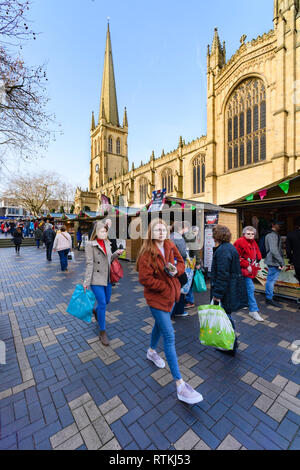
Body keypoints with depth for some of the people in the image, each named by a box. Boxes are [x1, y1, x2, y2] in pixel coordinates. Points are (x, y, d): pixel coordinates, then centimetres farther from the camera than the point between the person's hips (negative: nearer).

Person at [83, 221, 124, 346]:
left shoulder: (107, 243, 7)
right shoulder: (90, 245, -12)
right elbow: (89, 264, -15)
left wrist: (117, 253, -2)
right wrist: (86, 281, -15)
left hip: (107, 278, 7)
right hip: (96, 279, -7)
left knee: (107, 301, 18)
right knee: (102, 304, -4)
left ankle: (96, 311, 53)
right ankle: (102, 332, 14)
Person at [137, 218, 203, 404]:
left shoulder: (171, 246, -1)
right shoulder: (147, 253, -20)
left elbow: (181, 263, 7)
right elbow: (145, 279, -22)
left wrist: (176, 270, -15)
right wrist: (166, 287, -17)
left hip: (171, 294, 7)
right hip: (156, 297, -7)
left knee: (161, 324, 27)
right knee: (169, 336, -3)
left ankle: (152, 351, 56)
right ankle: (180, 384, 10)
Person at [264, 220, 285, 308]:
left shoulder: (276, 235, 18)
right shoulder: (272, 235, -15)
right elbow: (274, 250, -22)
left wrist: (280, 262, 14)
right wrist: (281, 262, -19)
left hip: (275, 262, 10)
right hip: (274, 262, -10)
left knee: (271, 280, 16)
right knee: (271, 280, -2)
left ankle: (269, 297, 27)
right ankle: (269, 299, 7)